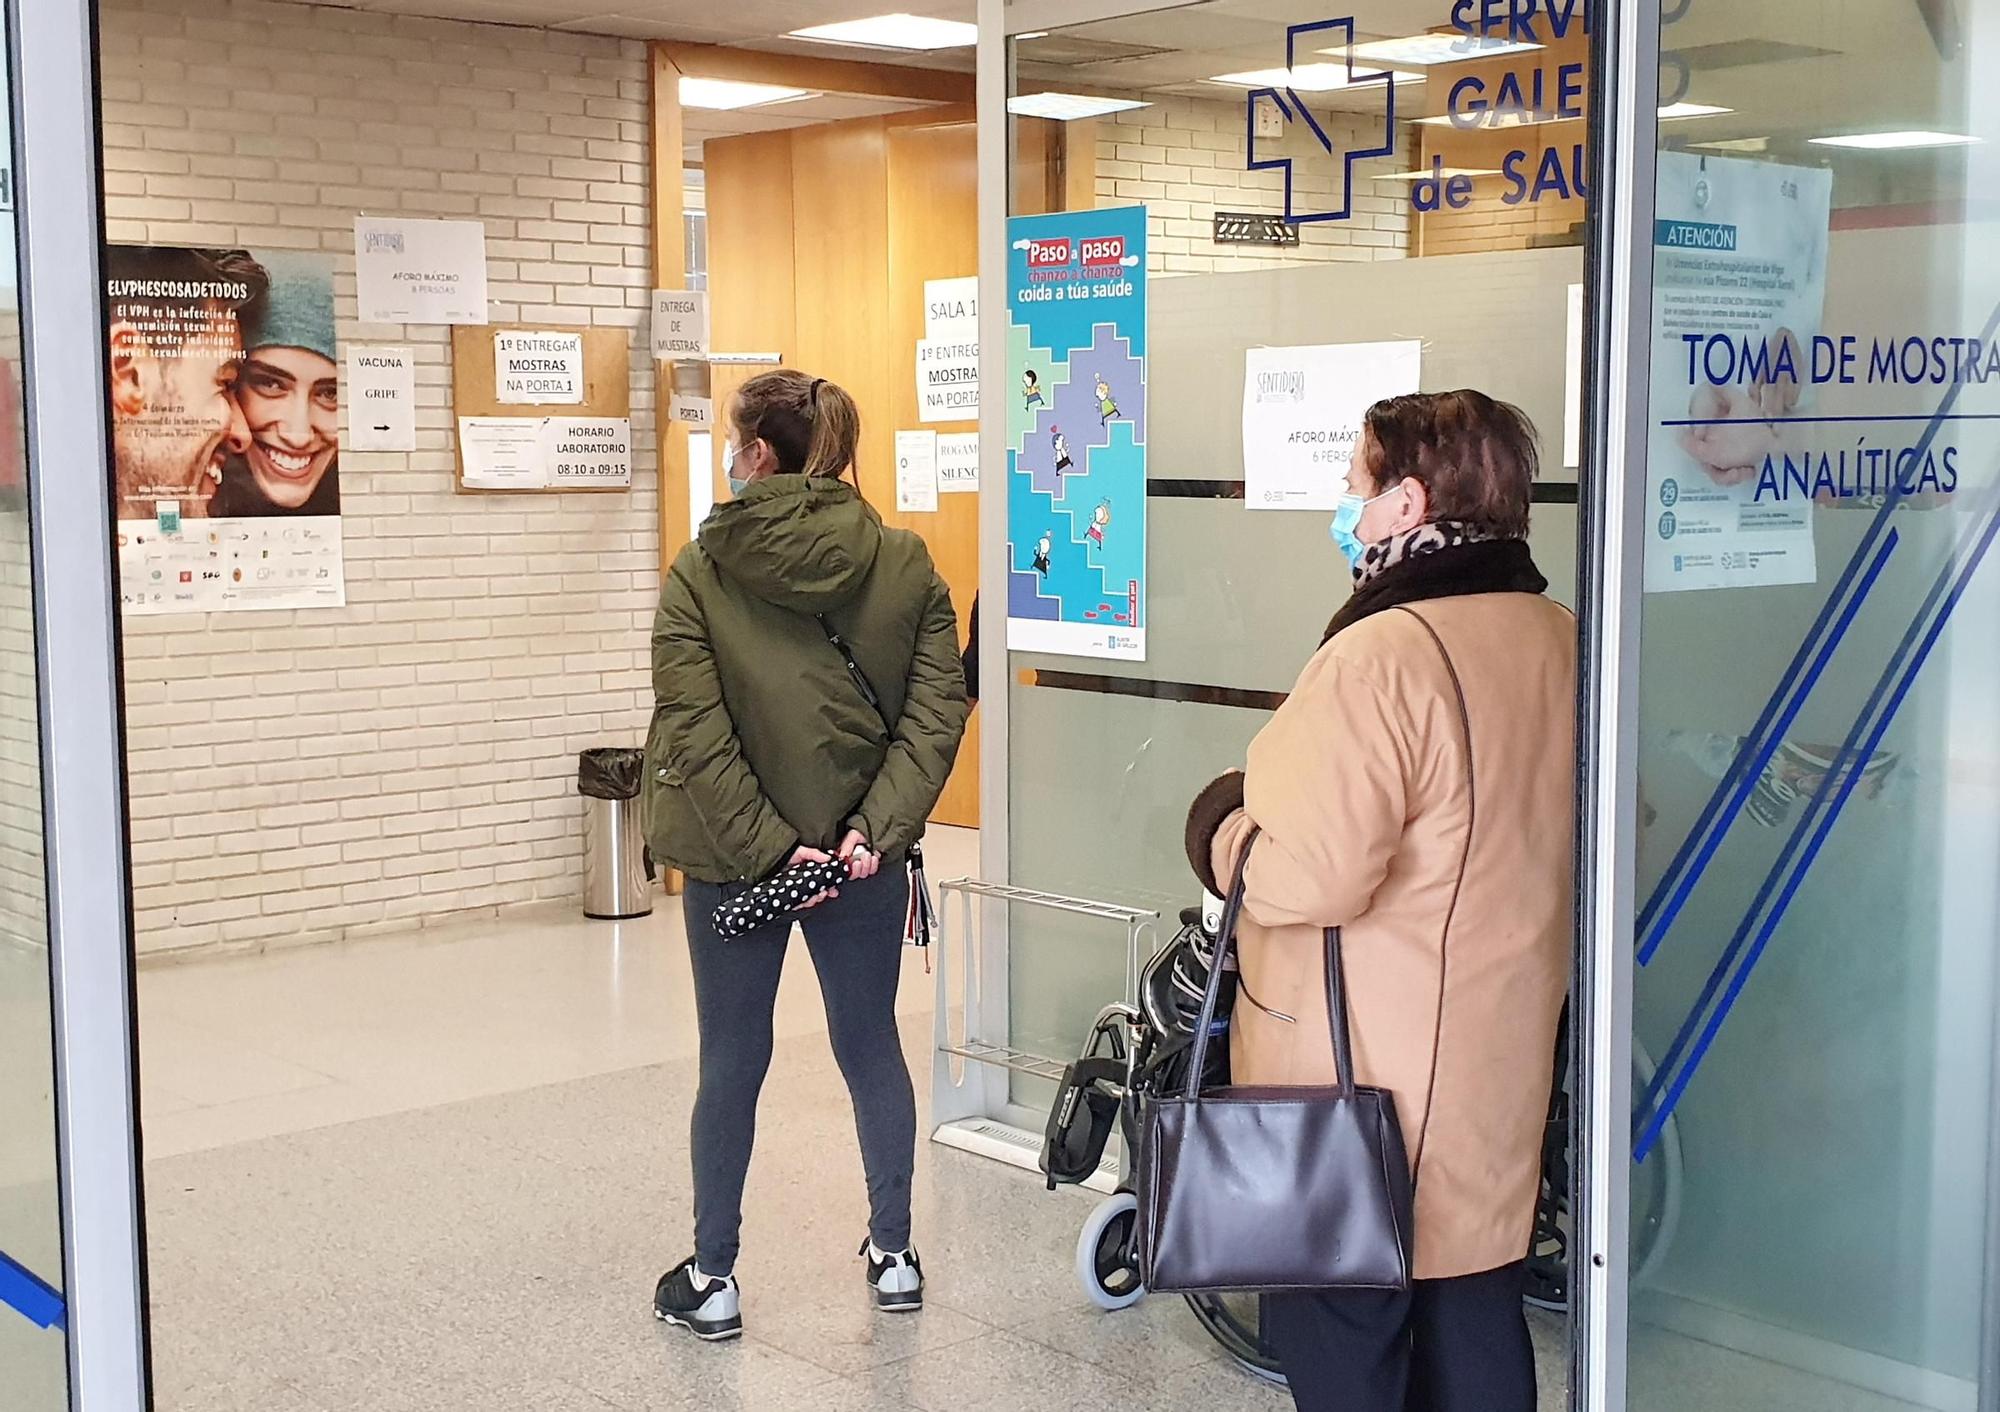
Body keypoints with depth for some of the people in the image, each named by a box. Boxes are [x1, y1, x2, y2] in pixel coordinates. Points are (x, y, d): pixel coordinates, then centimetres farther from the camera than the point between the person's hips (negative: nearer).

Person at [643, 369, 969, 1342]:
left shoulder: (695, 577, -9)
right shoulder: (906, 566, -2)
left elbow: (695, 734, -15)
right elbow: (935, 712, -9)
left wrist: (769, 849, -14)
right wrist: (874, 827, -13)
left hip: (733, 857, -2)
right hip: (866, 855, 2)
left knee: (731, 1061, 11)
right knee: (871, 1046, 17)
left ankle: (712, 1279, 21)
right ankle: (893, 1255, 28)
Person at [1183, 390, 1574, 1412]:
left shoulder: (1383, 653, -22)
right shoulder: (1557, 642, 6)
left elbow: (1310, 875, -27)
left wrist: (1222, 834, -7)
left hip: (1363, 1071, -8)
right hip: (1498, 1054, 8)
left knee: (1339, 1323, 5)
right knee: (1471, 1308, 18)